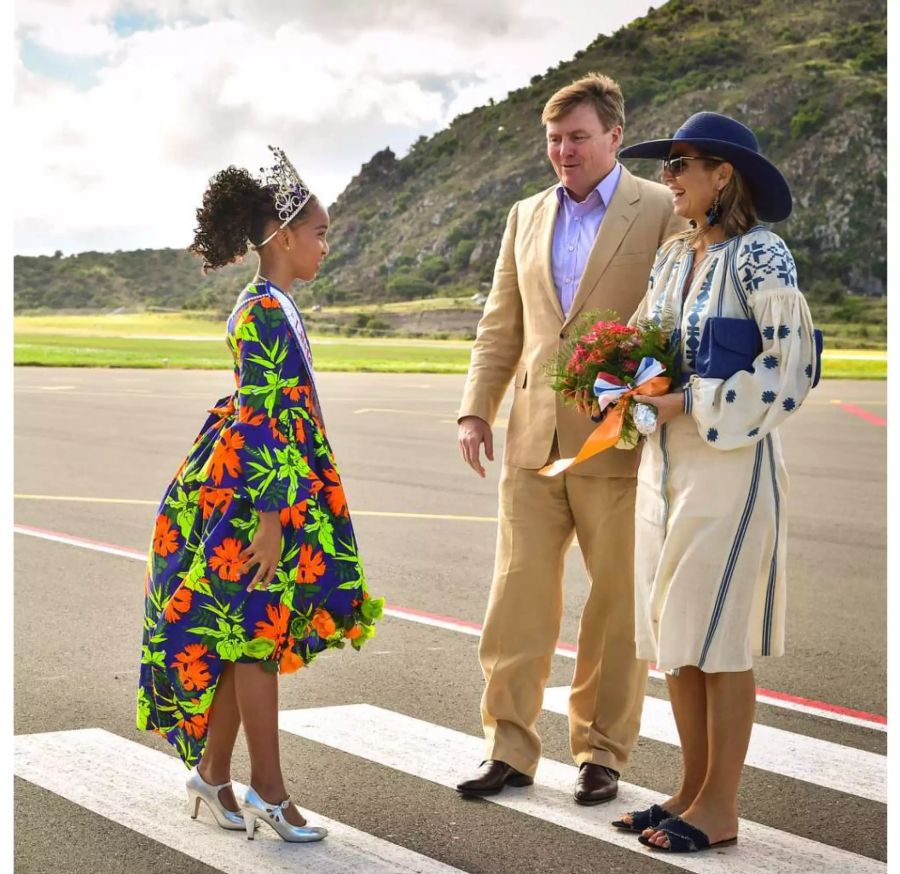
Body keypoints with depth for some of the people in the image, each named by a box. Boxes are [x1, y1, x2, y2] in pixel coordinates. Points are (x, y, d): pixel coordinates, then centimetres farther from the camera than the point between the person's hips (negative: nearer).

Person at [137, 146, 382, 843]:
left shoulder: (274, 306, 14)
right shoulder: (265, 312, -16)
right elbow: (264, 422, -20)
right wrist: (270, 518, -22)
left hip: (279, 492, 10)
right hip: (259, 494, -10)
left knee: (249, 638, 13)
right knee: (257, 636, -2)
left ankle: (213, 773, 21)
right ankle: (268, 792, 6)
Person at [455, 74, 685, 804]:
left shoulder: (663, 212, -1)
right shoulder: (527, 217, 15)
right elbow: (501, 326, 15)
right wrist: (476, 409, 6)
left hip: (619, 442, -4)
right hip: (534, 440, 4)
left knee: (617, 604, 5)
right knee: (517, 594, 3)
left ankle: (602, 750, 17)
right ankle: (511, 749, 11)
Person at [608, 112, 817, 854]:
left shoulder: (759, 255, -12)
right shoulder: (673, 255, 11)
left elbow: (790, 365, -17)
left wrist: (689, 403, -19)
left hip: (729, 460, -8)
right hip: (664, 459, 8)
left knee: (720, 636, -1)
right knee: (672, 632, 11)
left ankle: (720, 807, 9)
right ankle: (695, 787, 22)